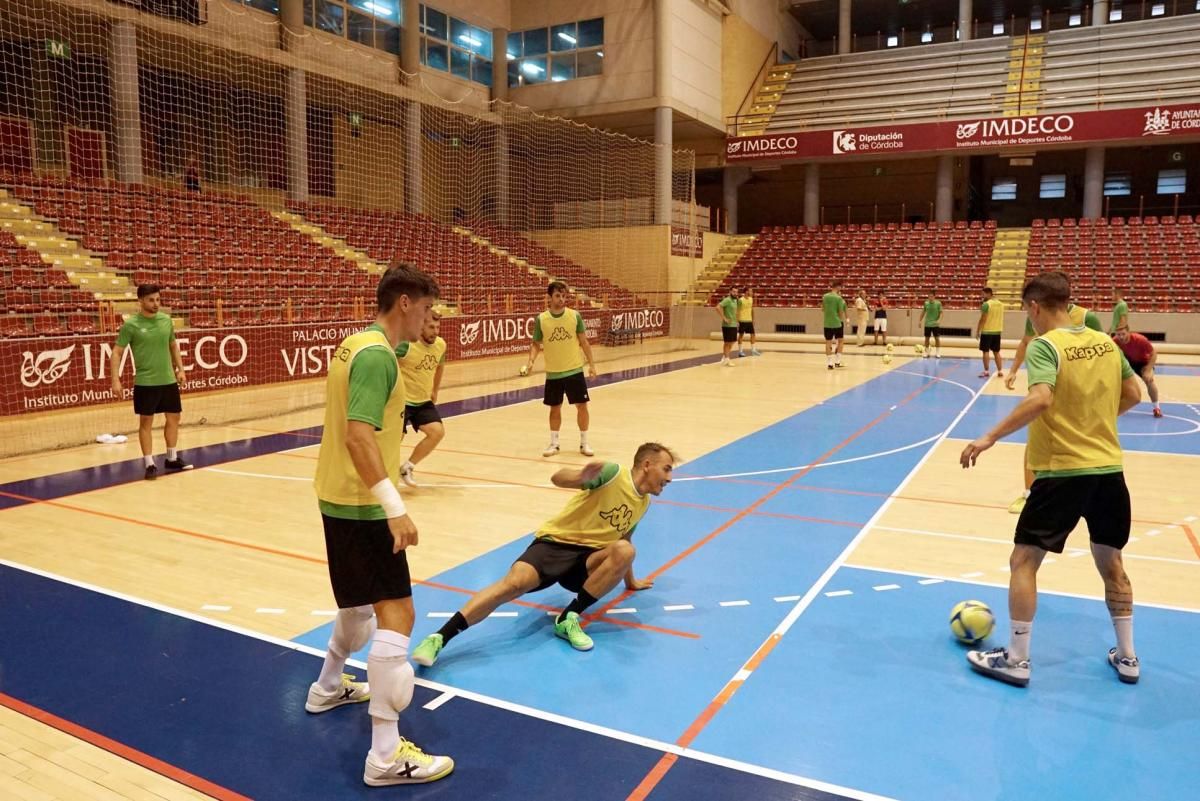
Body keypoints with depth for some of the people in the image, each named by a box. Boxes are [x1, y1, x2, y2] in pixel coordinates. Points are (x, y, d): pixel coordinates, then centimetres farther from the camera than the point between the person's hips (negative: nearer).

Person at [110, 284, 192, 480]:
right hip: (145, 382, -5)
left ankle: (172, 459, 26)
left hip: (169, 380, 5)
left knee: (174, 418, 11)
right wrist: (115, 380, -16)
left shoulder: (166, 320, 5)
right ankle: (149, 464, 10)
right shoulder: (131, 324, -9)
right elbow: (117, 353, -7)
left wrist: (180, 369, 12)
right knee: (146, 422, 2)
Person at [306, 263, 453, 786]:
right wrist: (394, 506, -31)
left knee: (363, 599, 28)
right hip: (362, 504, -11)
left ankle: (329, 687, 47)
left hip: (340, 496, 11)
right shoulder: (377, 355, -20)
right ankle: (386, 755, -6)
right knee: (396, 615, -10)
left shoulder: (356, 343, 11)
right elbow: (358, 435, -29)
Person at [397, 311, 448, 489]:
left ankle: (407, 468, 10)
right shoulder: (406, 344, -22)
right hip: (401, 400, -6)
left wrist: (435, 391, 23)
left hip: (424, 401, 6)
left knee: (438, 432, -9)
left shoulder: (441, 345, -2)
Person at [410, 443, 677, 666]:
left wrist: (630, 581, 42)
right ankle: (438, 638, -29)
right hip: (556, 542, -5)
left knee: (625, 551, -27)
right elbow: (557, 478, -23)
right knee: (515, 582, -31)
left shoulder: (643, 503, 13)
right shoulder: (613, 473, -11)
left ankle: (569, 619, -23)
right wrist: (582, 476, -47)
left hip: (587, 557, 6)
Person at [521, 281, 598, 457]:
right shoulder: (541, 319, -5)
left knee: (582, 406, 2)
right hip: (553, 373, 0)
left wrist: (591, 364, 1)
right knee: (555, 408, 10)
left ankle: (584, 443, 17)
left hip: (574, 370, 0)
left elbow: (584, 342, 2)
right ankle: (554, 443, 25)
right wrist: (531, 361, -13)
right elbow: (536, 344, 4)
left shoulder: (575, 316, -5)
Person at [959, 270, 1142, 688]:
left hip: (1062, 471, -7)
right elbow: (1133, 395, 15)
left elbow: (1040, 400, -28)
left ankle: (1016, 660, 8)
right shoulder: (1105, 342, 7)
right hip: (1108, 468, 7)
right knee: (1110, 561, 21)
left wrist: (990, 438, -24)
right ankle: (1126, 656, 31)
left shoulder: (1045, 345, -13)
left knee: (1024, 560, 4)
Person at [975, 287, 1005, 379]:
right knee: (996, 352, 12)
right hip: (997, 331, 7)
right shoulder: (1000, 304, 10)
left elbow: (982, 319, -14)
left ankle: (986, 371, -2)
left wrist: (978, 331, -8)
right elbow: (1001, 318, 16)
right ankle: (1000, 371, 12)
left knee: (985, 351, -1)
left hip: (986, 331, -7)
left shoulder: (986, 304, -13)